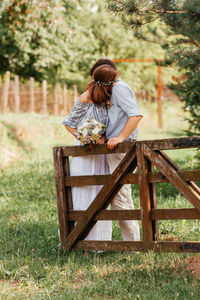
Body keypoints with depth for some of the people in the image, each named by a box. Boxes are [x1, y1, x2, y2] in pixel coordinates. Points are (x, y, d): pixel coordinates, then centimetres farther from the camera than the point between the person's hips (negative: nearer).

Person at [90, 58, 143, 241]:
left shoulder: (119, 87, -8)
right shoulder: (116, 89, 24)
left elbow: (136, 114, -21)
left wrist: (120, 137, -27)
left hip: (121, 150, -11)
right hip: (117, 150, 11)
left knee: (118, 197, -11)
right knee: (124, 198, 12)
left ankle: (132, 243, -9)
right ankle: (133, 241, 16)